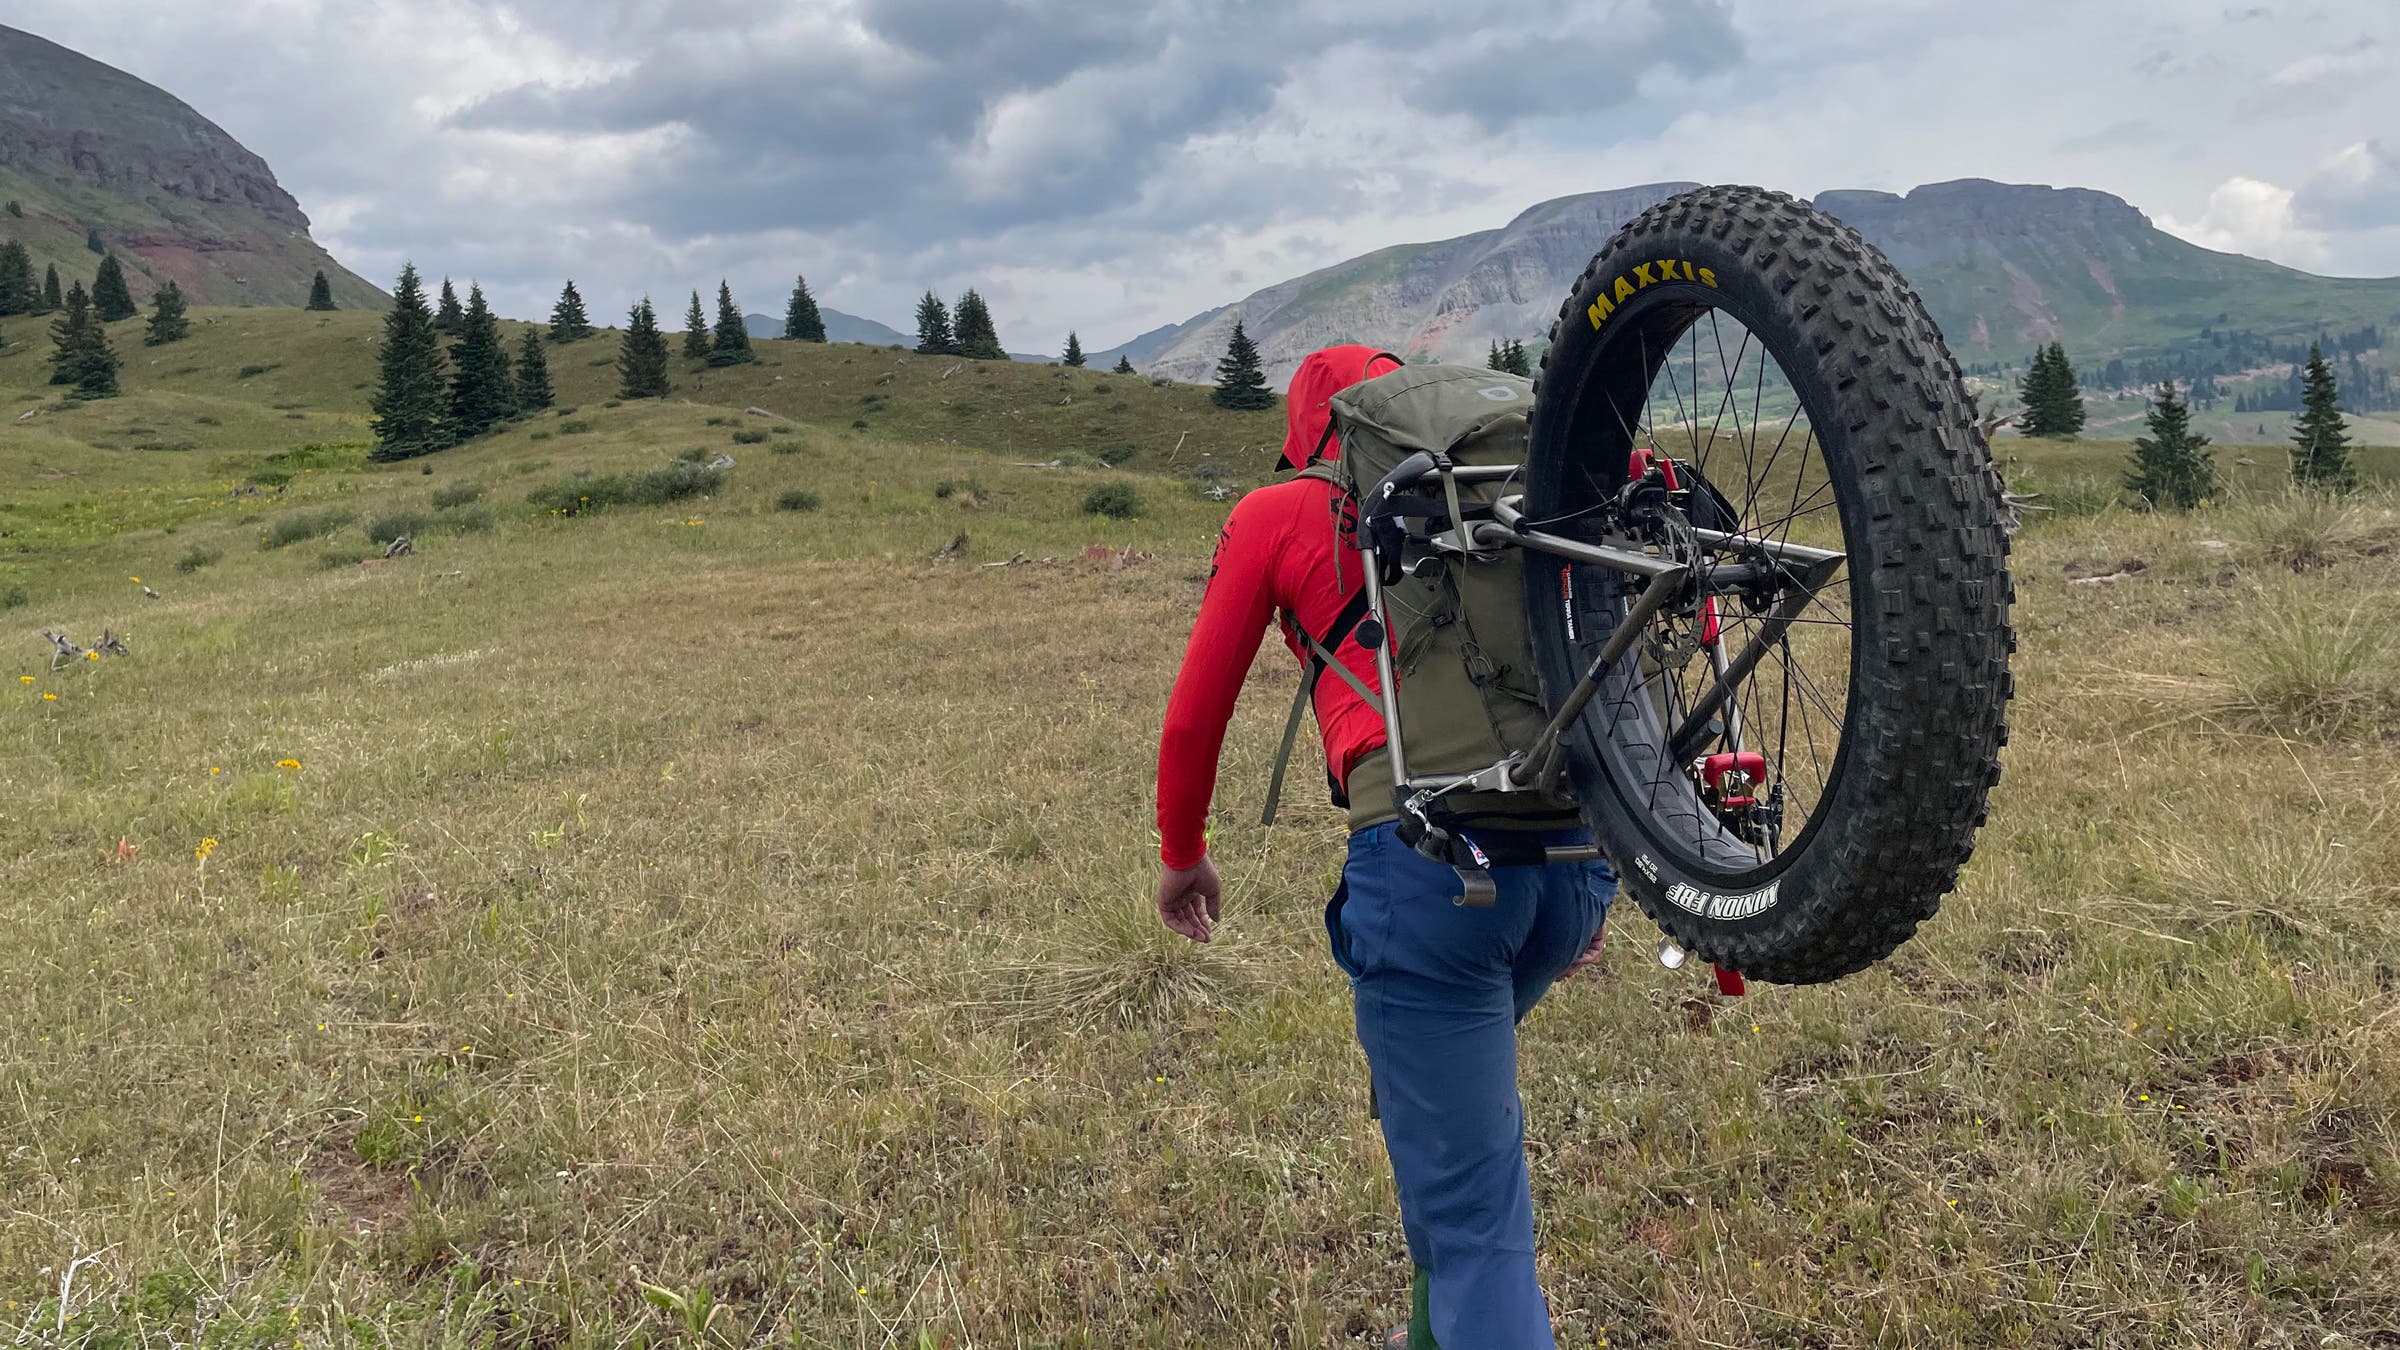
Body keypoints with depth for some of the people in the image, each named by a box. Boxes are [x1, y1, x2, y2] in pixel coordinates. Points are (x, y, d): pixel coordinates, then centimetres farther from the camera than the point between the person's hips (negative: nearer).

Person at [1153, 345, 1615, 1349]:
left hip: (1425, 854, -6)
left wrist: (1181, 854, 32)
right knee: (1445, 1077, 32)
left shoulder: (1277, 514, 14)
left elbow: (1194, 716, 15)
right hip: (1575, 851, 6)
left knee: (1473, 1219, 0)